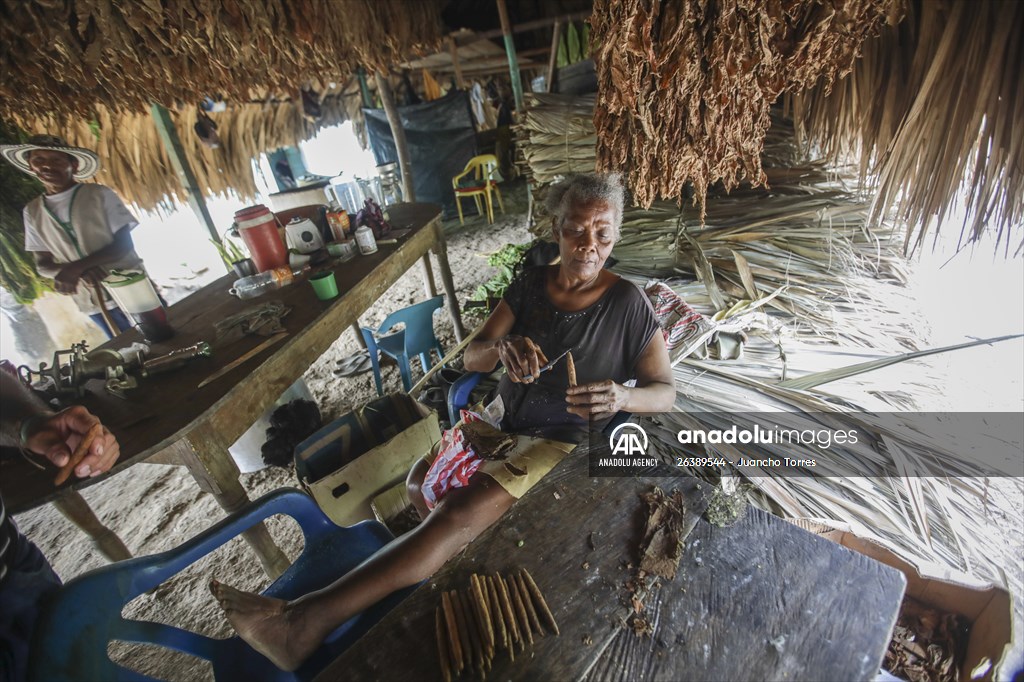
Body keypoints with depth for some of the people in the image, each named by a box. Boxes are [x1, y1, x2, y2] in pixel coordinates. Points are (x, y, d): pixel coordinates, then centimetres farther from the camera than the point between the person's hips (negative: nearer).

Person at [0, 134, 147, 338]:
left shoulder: (99, 194, -5)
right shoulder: (32, 212, 6)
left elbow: (125, 244, -10)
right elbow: (42, 264, 7)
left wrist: (77, 266, -20)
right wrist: (64, 272, -16)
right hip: (92, 304, 3)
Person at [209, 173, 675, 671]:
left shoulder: (627, 304, -12)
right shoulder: (530, 284, -1)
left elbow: (665, 391, -9)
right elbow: (471, 358, -5)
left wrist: (622, 397, -33)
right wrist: (500, 348, -30)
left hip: (565, 443, -5)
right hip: (505, 423, 6)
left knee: (464, 511, -26)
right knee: (422, 483, -15)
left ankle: (307, 622, -20)